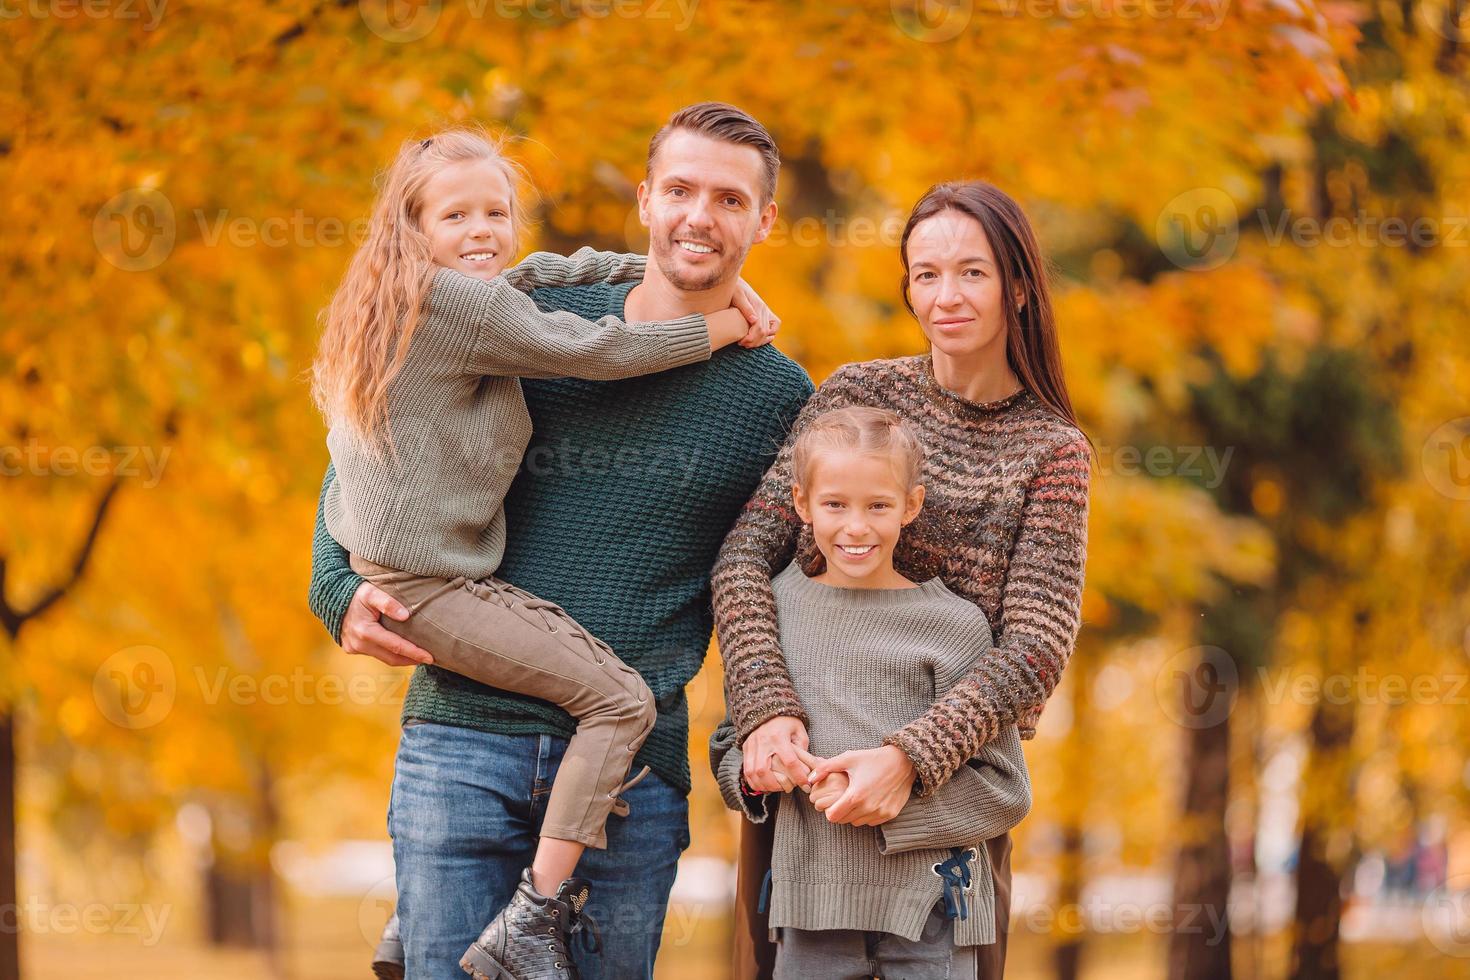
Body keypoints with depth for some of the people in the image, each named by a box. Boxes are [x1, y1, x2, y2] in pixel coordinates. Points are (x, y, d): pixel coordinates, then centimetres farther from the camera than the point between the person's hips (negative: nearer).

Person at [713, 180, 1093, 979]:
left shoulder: (1050, 451, 0)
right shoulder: (857, 395, 3)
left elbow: (1037, 644, -11)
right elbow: (745, 554, -5)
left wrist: (909, 756, -26)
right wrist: (766, 710, -22)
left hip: (950, 780, -1)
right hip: (797, 762, 1)